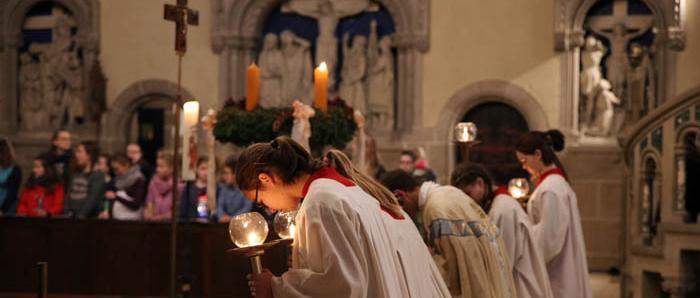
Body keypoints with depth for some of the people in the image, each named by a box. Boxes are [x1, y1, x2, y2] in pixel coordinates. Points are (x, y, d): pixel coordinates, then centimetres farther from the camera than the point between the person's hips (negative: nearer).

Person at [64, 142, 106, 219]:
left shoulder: (98, 176, -6)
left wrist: (81, 216, -20)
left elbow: (93, 199, -14)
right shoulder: (75, 174, 15)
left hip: (89, 218, -6)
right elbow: (68, 195, 12)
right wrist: (67, 213, -3)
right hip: (71, 217, 6)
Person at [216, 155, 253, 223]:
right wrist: (222, 216, -18)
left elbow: (248, 207, -14)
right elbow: (220, 205, 5)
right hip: (226, 222, 5)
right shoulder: (224, 188, 12)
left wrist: (232, 218, -25)